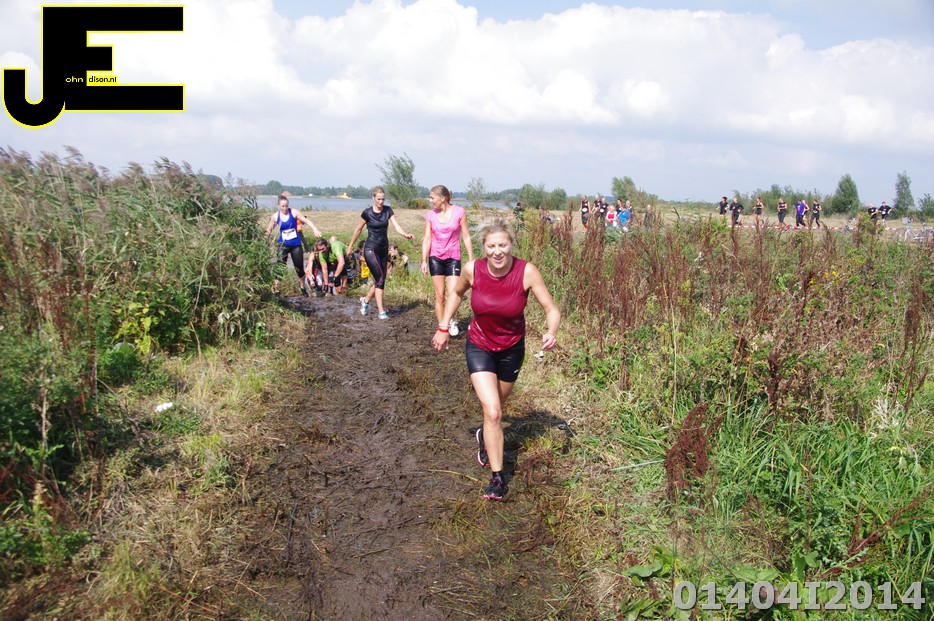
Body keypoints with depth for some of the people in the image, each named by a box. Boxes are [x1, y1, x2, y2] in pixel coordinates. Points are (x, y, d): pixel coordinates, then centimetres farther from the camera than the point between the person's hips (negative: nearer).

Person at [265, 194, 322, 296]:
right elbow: (268, 231, 8)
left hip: (296, 245, 1)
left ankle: (303, 288, 30)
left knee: (300, 268, 8)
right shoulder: (275, 216, -2)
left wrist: (315, 229, -21)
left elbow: (306, 221, -7)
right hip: (283, 245, -1)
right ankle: (275, 290, -7)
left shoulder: (294, 212, -4)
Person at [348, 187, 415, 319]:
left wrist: (406, 235, -27)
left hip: (384, 249, 5)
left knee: (380, 280, 7)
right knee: (380, 277, -15)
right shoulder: (367, 213, -6)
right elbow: (358, 230, 5)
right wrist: (350, 247, 11)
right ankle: (381, 312, -12)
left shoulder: (388, 210, 3)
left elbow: (396, 226, -8)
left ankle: (365, 300, 33)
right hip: (371, 249, -5)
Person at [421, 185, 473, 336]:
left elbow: (466, 237, 0)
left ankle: (452, 320, 17)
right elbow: (427, 239, 2)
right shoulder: (430, 215, 1)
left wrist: (471, 259, -1)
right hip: (436, 258, 2)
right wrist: (424, 261, -5)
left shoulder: (459, 212, -5)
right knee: (439, 296, 3)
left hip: (453, 258, -2)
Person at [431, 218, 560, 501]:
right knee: (493, 412, -13)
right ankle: (497, 477, -1)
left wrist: (551, 332, -39)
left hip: (512, 349, 1)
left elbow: (552, 309, -19)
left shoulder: (526, 272, -24)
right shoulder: (472, 270, -20)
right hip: (479, 347, -1)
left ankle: (485, 437, 56)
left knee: (495, 407, 22)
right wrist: (443, 327, 0)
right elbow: (457, 293, 3)